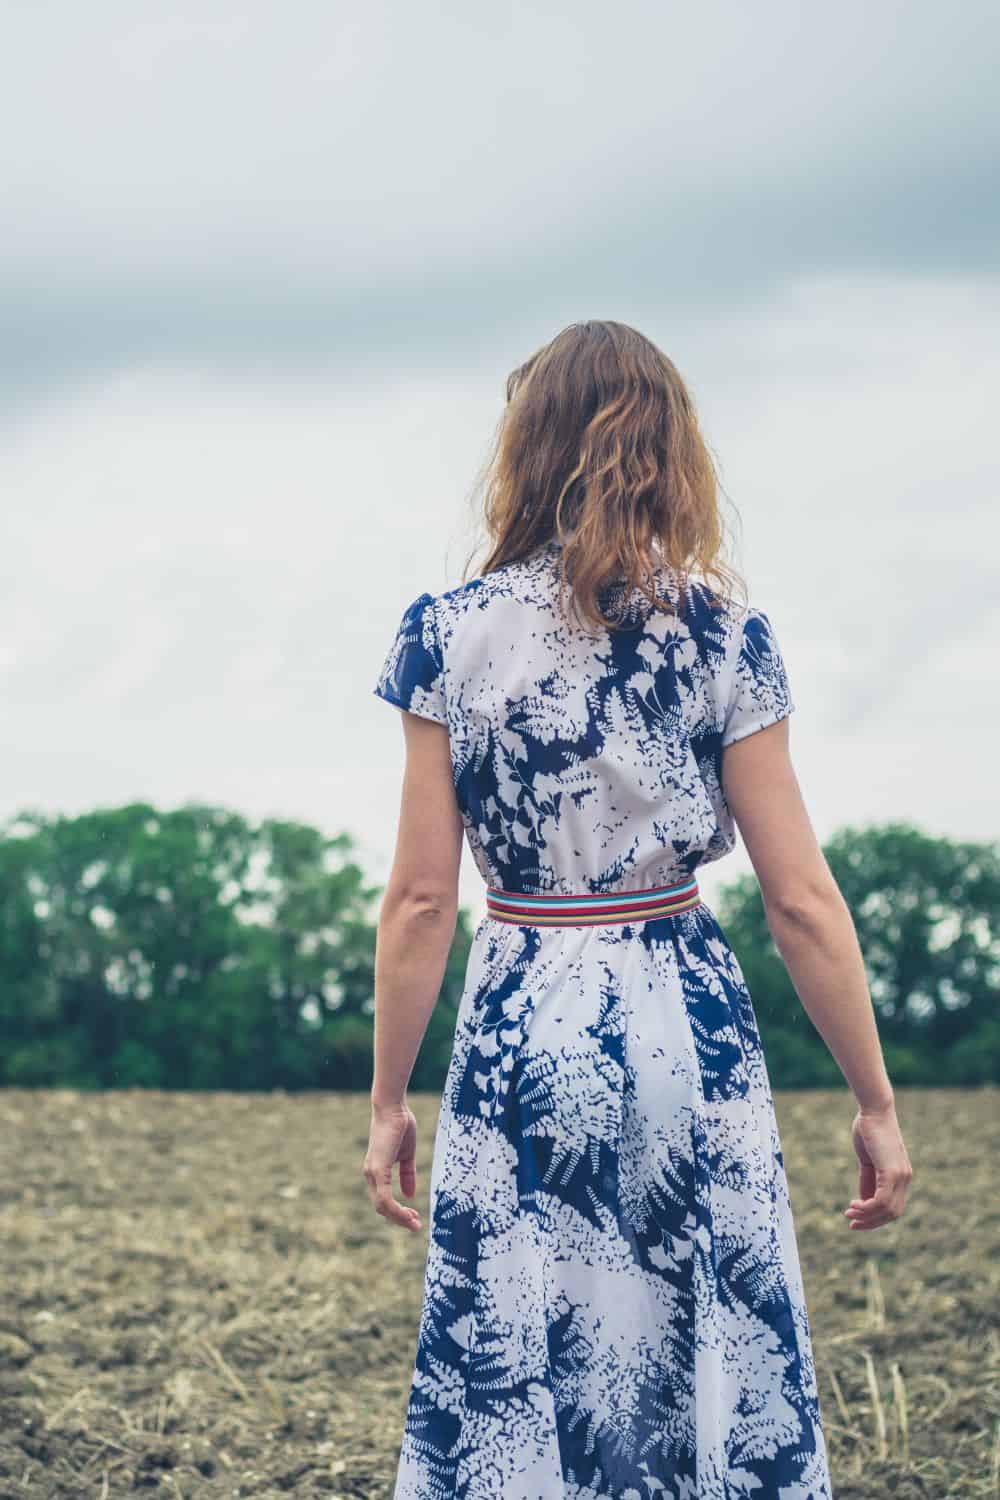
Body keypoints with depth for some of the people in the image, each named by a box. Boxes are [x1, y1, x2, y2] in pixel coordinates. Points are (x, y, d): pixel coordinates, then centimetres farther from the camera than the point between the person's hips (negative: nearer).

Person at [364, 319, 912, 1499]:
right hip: (687, 1032, 0)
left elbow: (419, 901, -4)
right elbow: (800, 901, -6)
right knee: (715, 1366, 11)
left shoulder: (452, 637, -4)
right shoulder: (721, 636, -5)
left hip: (519, 1033, 0)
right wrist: (875, 1103, 3)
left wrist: (388, 1103, 5)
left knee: (508, 1384, 9)